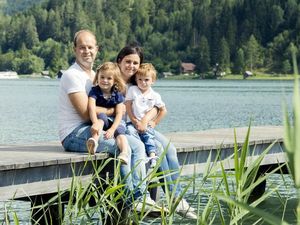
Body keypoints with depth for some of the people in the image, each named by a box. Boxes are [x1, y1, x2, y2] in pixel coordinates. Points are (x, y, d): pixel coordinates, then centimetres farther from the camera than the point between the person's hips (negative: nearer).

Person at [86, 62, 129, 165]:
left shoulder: (117, 95, -2)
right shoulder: (94, 91, -7)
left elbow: (119, 114, -9)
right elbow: (91, 108, -25)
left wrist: (112, 129, -26)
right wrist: (95, 123, -44)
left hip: (115, 122, 1)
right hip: (101, 120, -1)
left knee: (119, 130, -29)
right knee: (101, 116, -33)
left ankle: (124, 153, -52)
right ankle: (94, 140, -54)